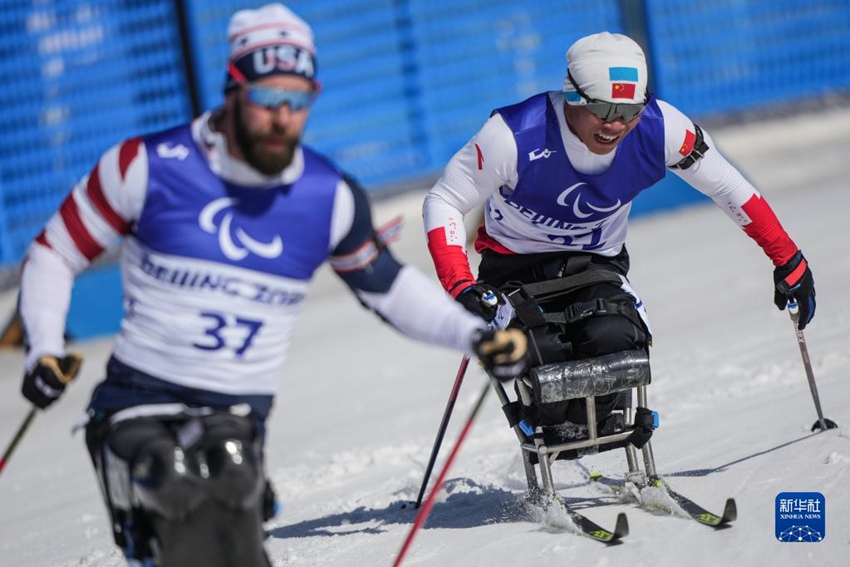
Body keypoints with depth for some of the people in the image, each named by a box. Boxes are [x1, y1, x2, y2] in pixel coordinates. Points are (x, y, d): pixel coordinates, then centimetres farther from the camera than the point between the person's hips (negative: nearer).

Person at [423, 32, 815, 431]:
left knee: (613, 340, -29)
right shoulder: (514, 136, -28)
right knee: (542, 353, -31)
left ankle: (592, 424, 2)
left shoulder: (659, 129, -19)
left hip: (598, 265, 2)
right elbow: (443, 202, -19)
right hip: (516, 267, -2)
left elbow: (726, 186, -4)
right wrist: (460, 287, -32)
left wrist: (788, 260, -1)